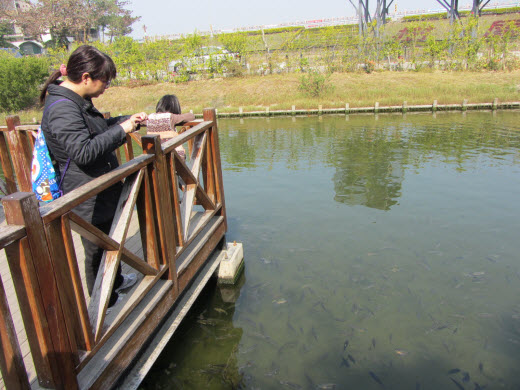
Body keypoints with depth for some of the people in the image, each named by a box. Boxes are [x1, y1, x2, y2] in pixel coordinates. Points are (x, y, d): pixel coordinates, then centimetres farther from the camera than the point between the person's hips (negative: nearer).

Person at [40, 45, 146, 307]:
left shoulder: (77, 101, 8)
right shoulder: (62, 108, -24)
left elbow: (99, 129, 24)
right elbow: (83, 151, -33)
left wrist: (128, 119, 9)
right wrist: (121, 130, -27)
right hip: (89, 198, -11)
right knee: (97, 251, 5)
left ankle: (116, 282, 49)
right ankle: (105, 305, 23)